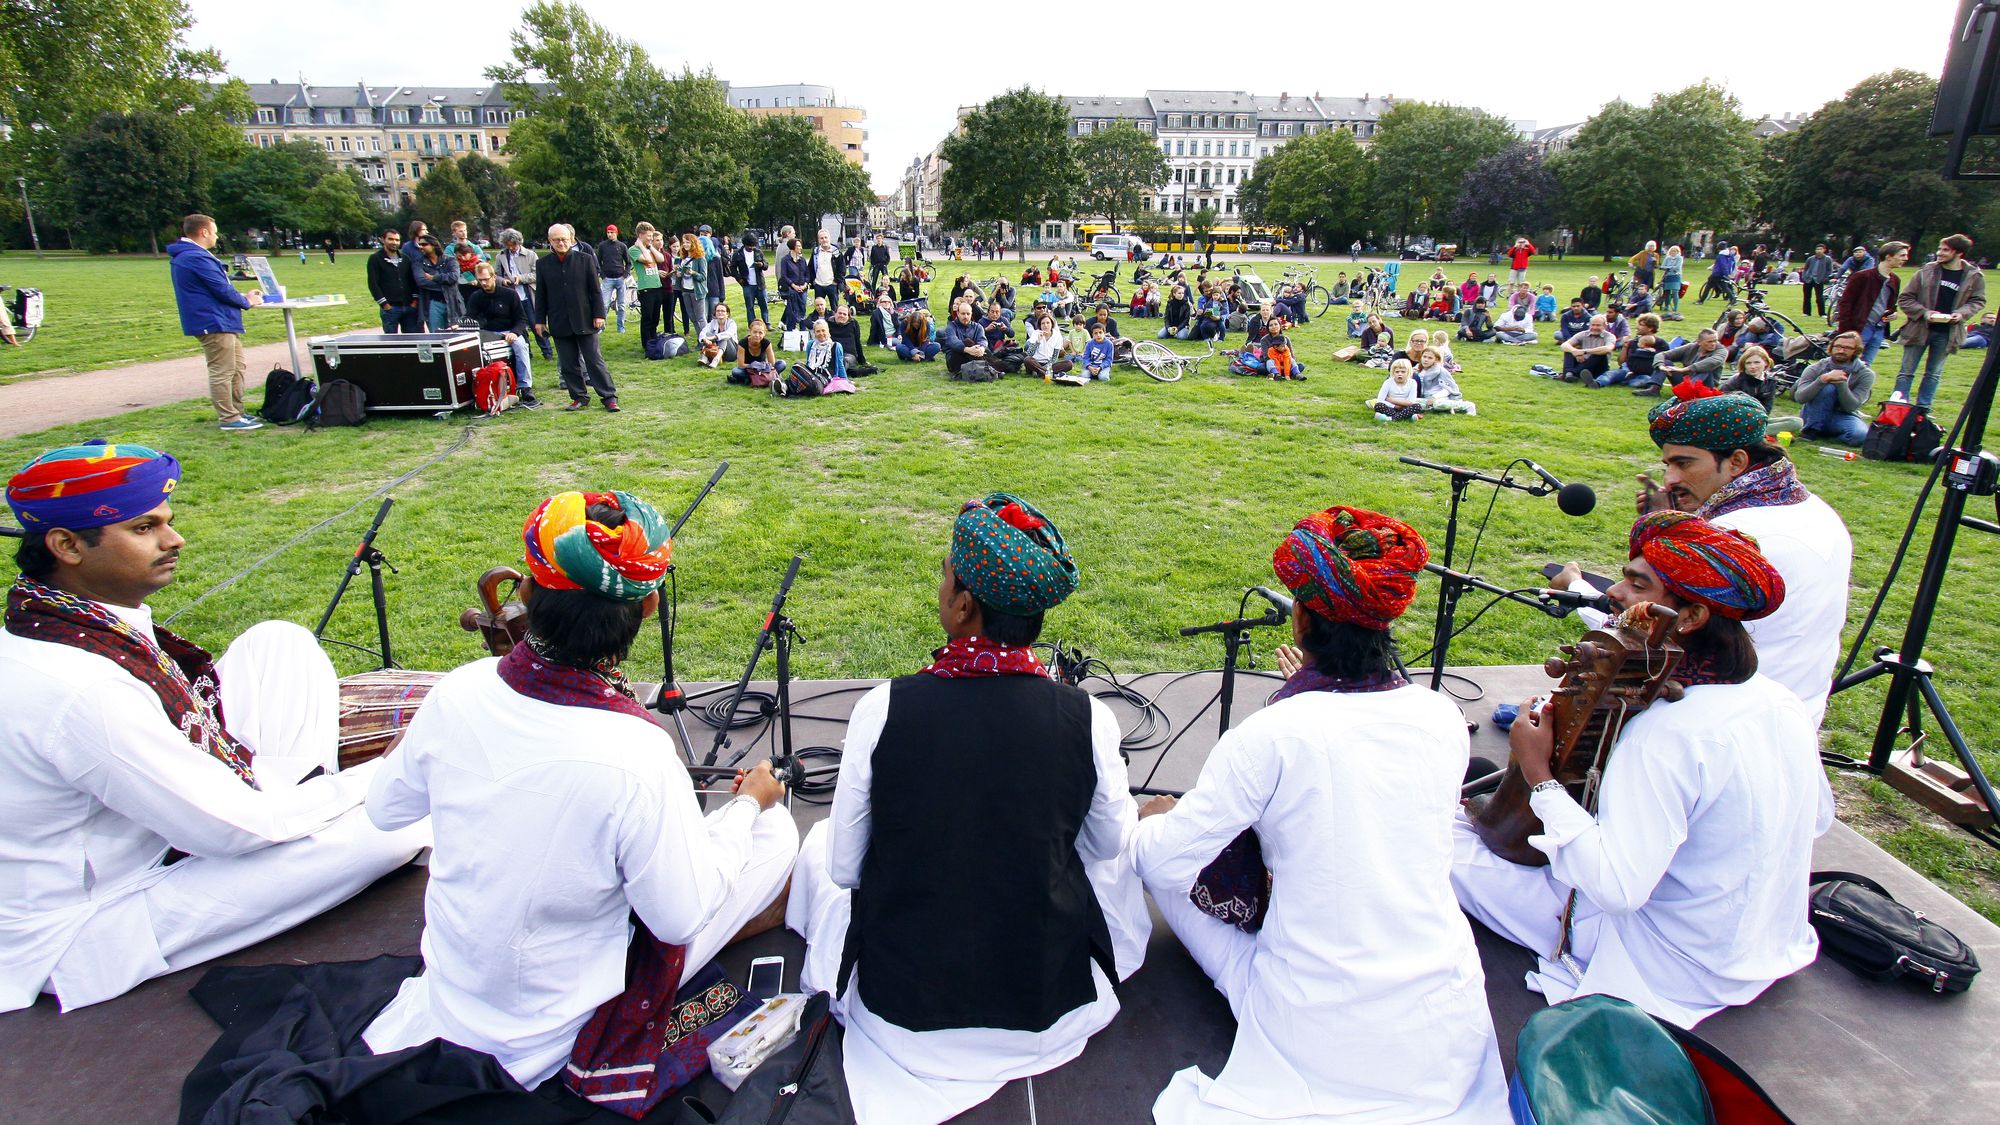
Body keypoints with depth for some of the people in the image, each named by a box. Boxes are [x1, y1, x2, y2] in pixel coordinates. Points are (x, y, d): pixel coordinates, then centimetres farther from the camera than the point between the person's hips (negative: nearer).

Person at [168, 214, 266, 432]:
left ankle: (236, 412, 24)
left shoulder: (185, 256, 18)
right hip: (215, 323, -11)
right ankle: (228, 419, -5)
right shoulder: (197, 258, -16)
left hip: (222, 322, 11)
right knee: (222, 372, -8)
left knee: (236, 369, 17)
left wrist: (243, 297, 17)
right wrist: (246, 302, 2)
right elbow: (222, 291, -15)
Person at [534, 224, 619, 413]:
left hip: (584, 320, -2)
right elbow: (541, 294, 8)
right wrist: (541, 319, 6)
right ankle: (579, 397, 16)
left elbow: (595, 289, 1)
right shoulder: (542, 264, 5)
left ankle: (609, 397, 5)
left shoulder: (585, 259, 0)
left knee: (595, 360, 0)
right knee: (568, 364, 6)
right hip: (559, 323, 2)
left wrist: (598, 314, -5)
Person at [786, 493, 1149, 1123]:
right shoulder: (1088, 719, -18)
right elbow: (1108, 842, 1)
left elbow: (846, 869, -7)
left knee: (821, 842, 26)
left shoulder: (882, 709, -21)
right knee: (1120, 857, 28)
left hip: (898, 1011, -1)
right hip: (1049, 1009, 1)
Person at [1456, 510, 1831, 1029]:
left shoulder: (1667, 733, -33)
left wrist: (1538, 775, -29)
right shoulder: (1783, 704, -7)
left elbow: (1616, 888, -36)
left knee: (1449, 846, -11)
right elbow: (1820, 817, 11)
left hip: (1673, 974, -8)